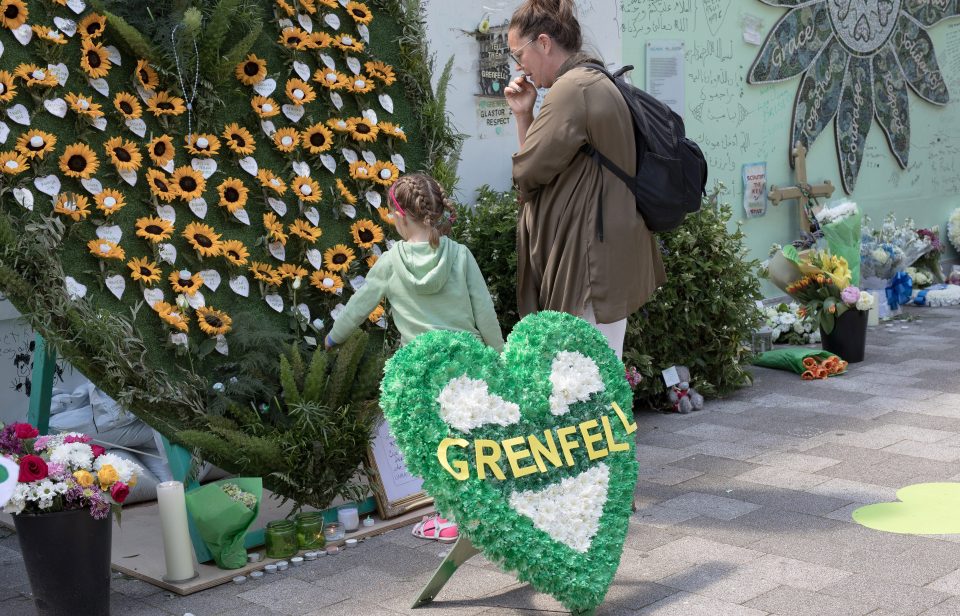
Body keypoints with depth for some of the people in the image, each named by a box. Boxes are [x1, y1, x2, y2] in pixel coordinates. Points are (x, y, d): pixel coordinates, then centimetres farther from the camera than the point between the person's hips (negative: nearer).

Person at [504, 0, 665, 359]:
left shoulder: (572, 90, -17)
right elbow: (548, 164, 20)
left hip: (590, 264, -11)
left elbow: (526, 172, -13)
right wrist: (523, 115, 8)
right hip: (605, 259, 11)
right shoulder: (594, 84, 17)